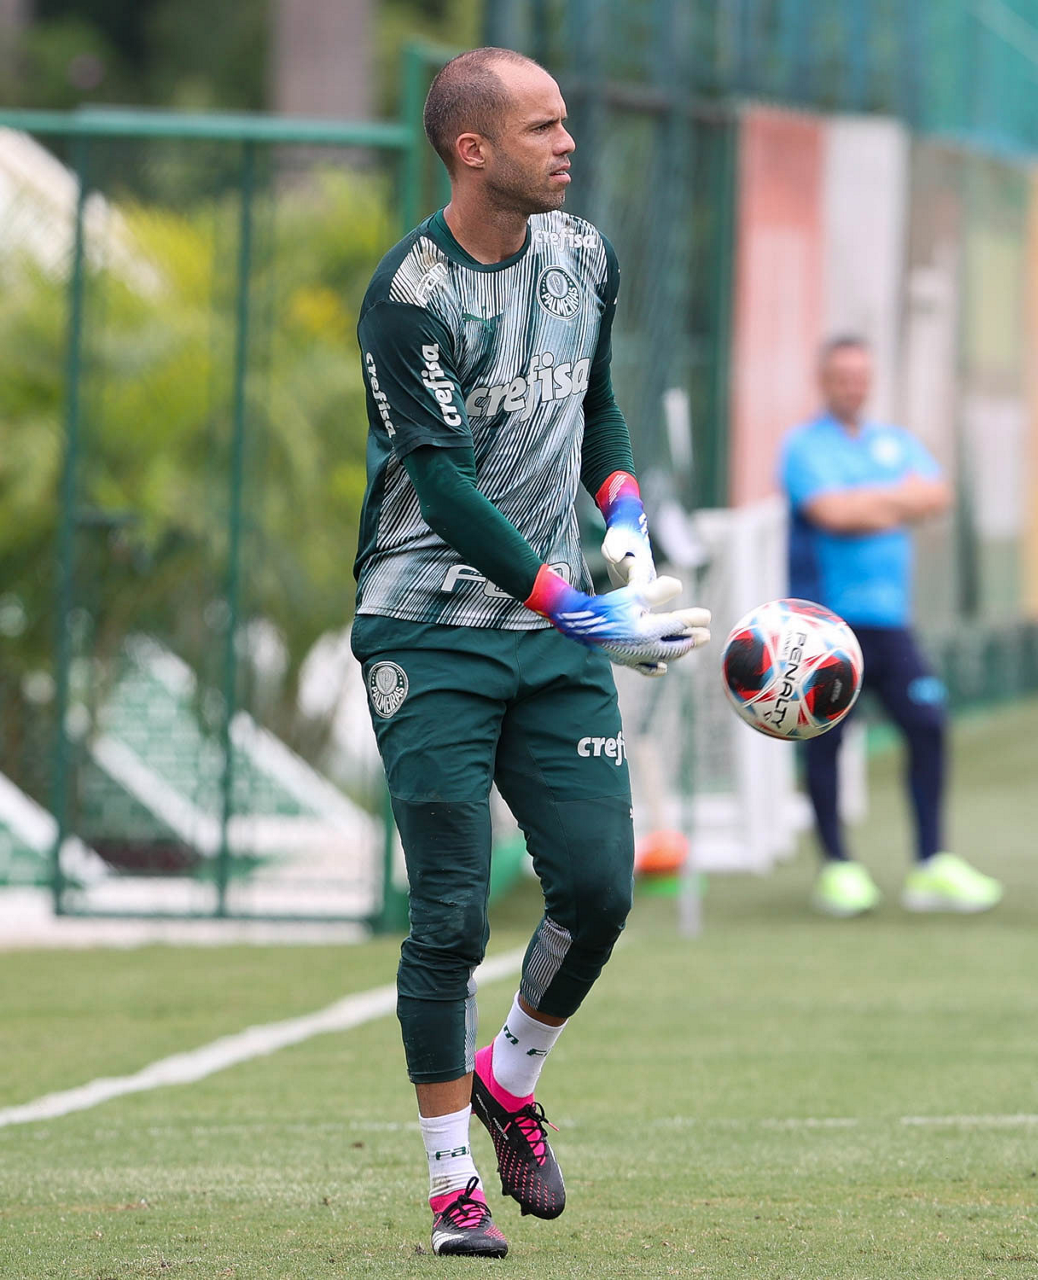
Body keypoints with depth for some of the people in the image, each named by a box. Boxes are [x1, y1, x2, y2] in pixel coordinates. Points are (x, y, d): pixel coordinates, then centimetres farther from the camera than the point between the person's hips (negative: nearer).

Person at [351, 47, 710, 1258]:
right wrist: (581, 614, -27)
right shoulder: (410, 294, -14)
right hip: (432, 634, -5)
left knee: (598, 884, -5)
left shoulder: (583, 255, 8)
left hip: (555, 628, 5)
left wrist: (623, 512, 5)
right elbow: (445, 486, -21)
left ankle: (510, 1080, 22)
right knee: (450, 919, -6)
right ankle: (452, 1182, 5)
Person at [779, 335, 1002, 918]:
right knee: (825, 740, -3)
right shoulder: (805, 445, 0)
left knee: (928, 724, -6)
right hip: (826, 615, -4)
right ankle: (837, 866, 7)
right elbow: (829, 511, -16)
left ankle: (932, 865, -3)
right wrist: (897, 498, -5)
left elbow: (938, 496, 0)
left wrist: (864, 506, -10)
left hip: (889, 614, 4)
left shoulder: (898, 443, 17)